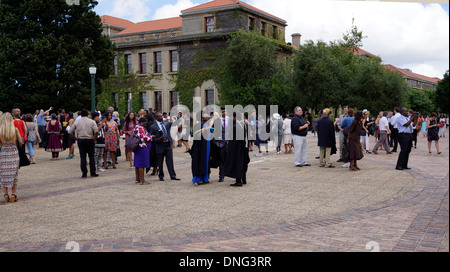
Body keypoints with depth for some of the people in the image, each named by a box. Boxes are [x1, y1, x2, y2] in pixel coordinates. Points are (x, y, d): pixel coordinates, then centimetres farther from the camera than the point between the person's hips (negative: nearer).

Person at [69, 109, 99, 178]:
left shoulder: (76, 122, 5)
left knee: (82, 157, 4)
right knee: (92, 157, 6)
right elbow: (96, 131, -14)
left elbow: (70, 132, 4)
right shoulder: (92, 122, -2)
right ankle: (93, 173, 6)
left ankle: (84, 174, 4)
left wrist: (76, 139, 10)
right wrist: (94, 140, -5)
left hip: (80, 140, 2)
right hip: (90, 140, -2)